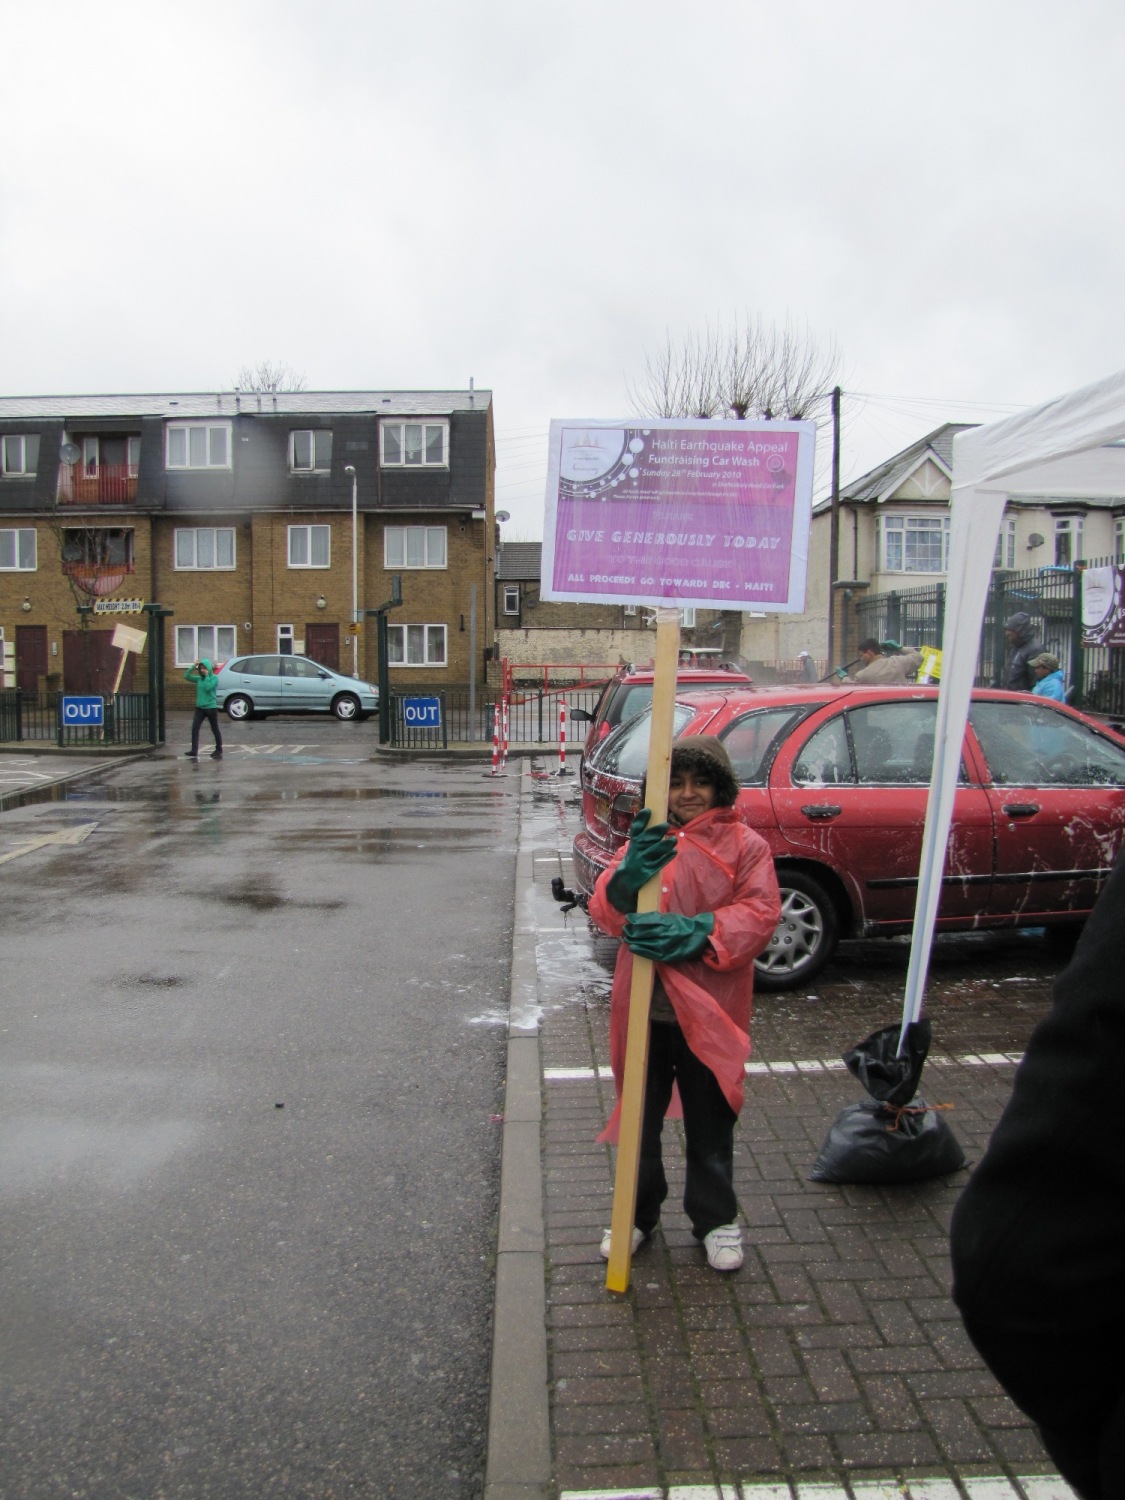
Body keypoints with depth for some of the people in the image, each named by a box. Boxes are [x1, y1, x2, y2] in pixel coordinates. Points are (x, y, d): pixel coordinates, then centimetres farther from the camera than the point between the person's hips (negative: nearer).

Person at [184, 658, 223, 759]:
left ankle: (219, 750, 21)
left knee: (215, 730, 7)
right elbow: (186, 677, 1)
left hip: (211, 708, -4)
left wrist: (207, 676, -15)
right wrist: (193, 667, -8)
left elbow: (208, 687, -22)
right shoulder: (199, 678, 7)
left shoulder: (214, 678, -7)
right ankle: (194, 751, -9)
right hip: (199, 707, 5)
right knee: (195, 728, -8)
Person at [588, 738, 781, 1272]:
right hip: (645, 1008, 2)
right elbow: (605, 908, -2)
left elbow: (760, 912, -11)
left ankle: (716, 1219, 33)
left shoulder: (746, 845, -1)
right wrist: (628, 876, -26)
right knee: (641, 1118, 15)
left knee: (710, 1125, 13)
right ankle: (637, 1213, 34)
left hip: (709, 1010, -2)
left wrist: (695, 933, -26)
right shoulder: (646, 842, 7)